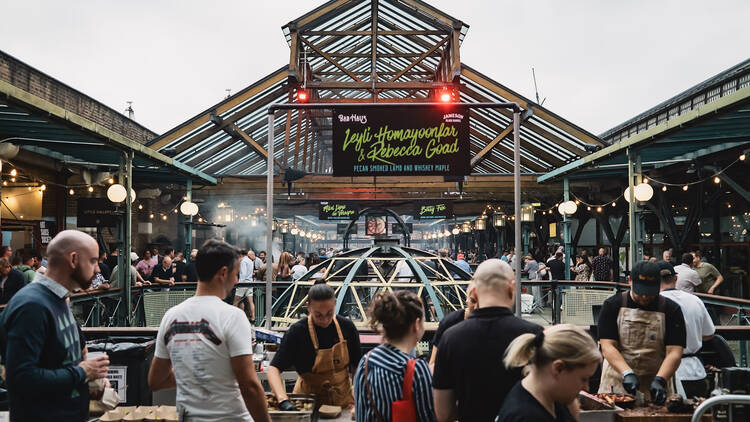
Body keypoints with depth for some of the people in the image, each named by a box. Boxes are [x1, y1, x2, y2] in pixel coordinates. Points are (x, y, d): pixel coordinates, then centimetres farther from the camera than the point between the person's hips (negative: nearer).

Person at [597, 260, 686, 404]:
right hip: (617, 383, 0)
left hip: (654, 387, 0)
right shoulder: (612, 305, 0)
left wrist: (660, 380, -22)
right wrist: (627, 373, -21)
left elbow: (674, 352, -6)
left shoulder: (671, 310, 2)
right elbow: (607, 346, -7)